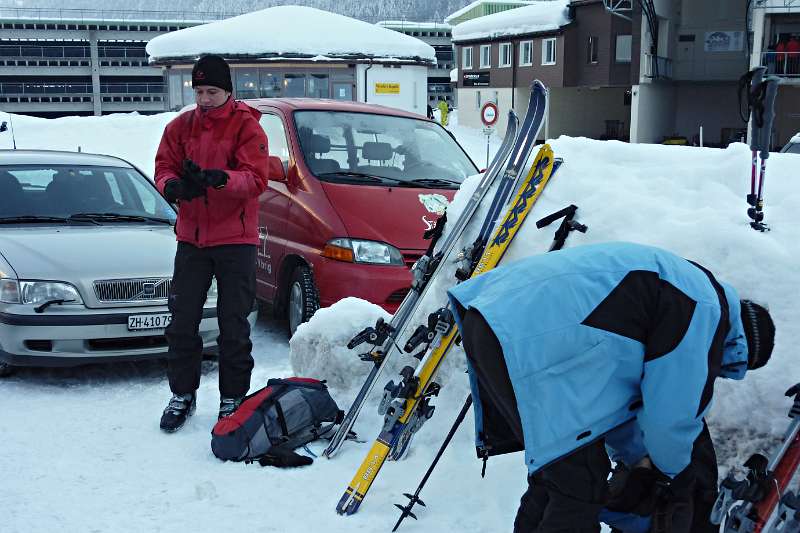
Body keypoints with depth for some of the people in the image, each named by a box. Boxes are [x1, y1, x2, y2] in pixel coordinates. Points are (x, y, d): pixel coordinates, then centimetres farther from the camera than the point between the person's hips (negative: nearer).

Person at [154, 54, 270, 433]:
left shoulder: (247, 126, -5)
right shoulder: (181, 127, 7)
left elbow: (256, 178, -16)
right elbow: (164, 168, 3)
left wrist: (219, 178, -34)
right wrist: (173, 185, -21)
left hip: (235, 239, -4)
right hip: (191, 237, 4)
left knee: (233, 325, 3)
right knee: (183, 320, 7)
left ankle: (232, 398, 14)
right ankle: (182, 394, 20)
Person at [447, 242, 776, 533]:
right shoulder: (704, 313, -3)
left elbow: (610, 390, 33)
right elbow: (670, 416, -3)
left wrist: (638, 459, 34)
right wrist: (674, 471, 18)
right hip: (530, 345, -11)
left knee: (558, 465, 23)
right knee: (583, 484, -1)